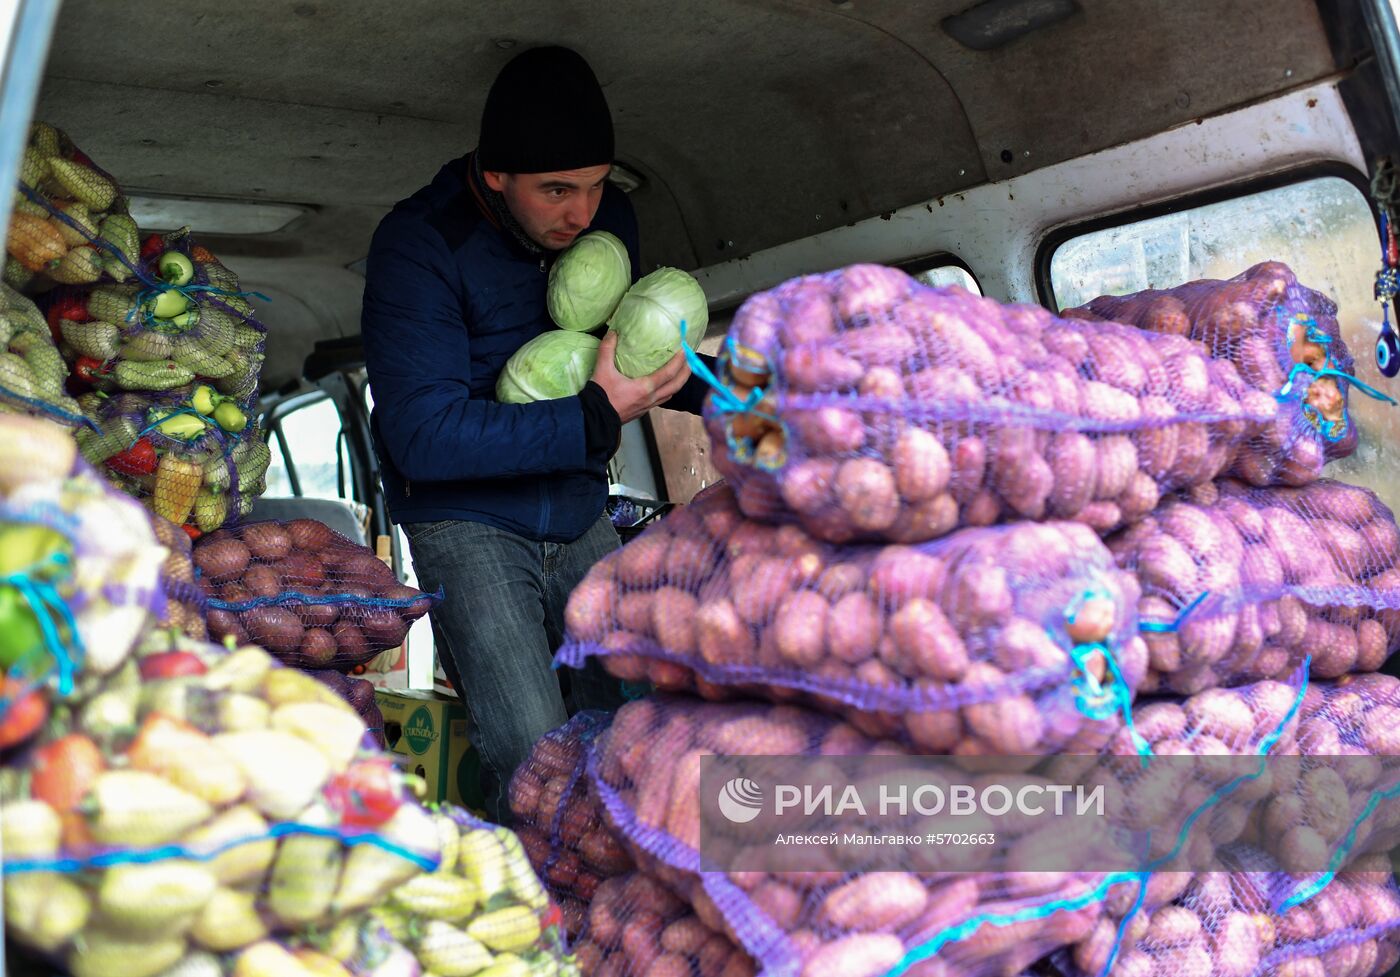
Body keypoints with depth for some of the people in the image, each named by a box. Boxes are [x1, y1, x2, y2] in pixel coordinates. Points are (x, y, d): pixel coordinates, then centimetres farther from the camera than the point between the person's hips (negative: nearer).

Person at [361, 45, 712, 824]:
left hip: (581, 519, 5)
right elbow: (423, 436, -23)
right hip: (469, 523, -5)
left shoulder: (611, 219, 2)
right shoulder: (421, 245, -15)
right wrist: (598, 419, -24)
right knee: (536, 760, -18)